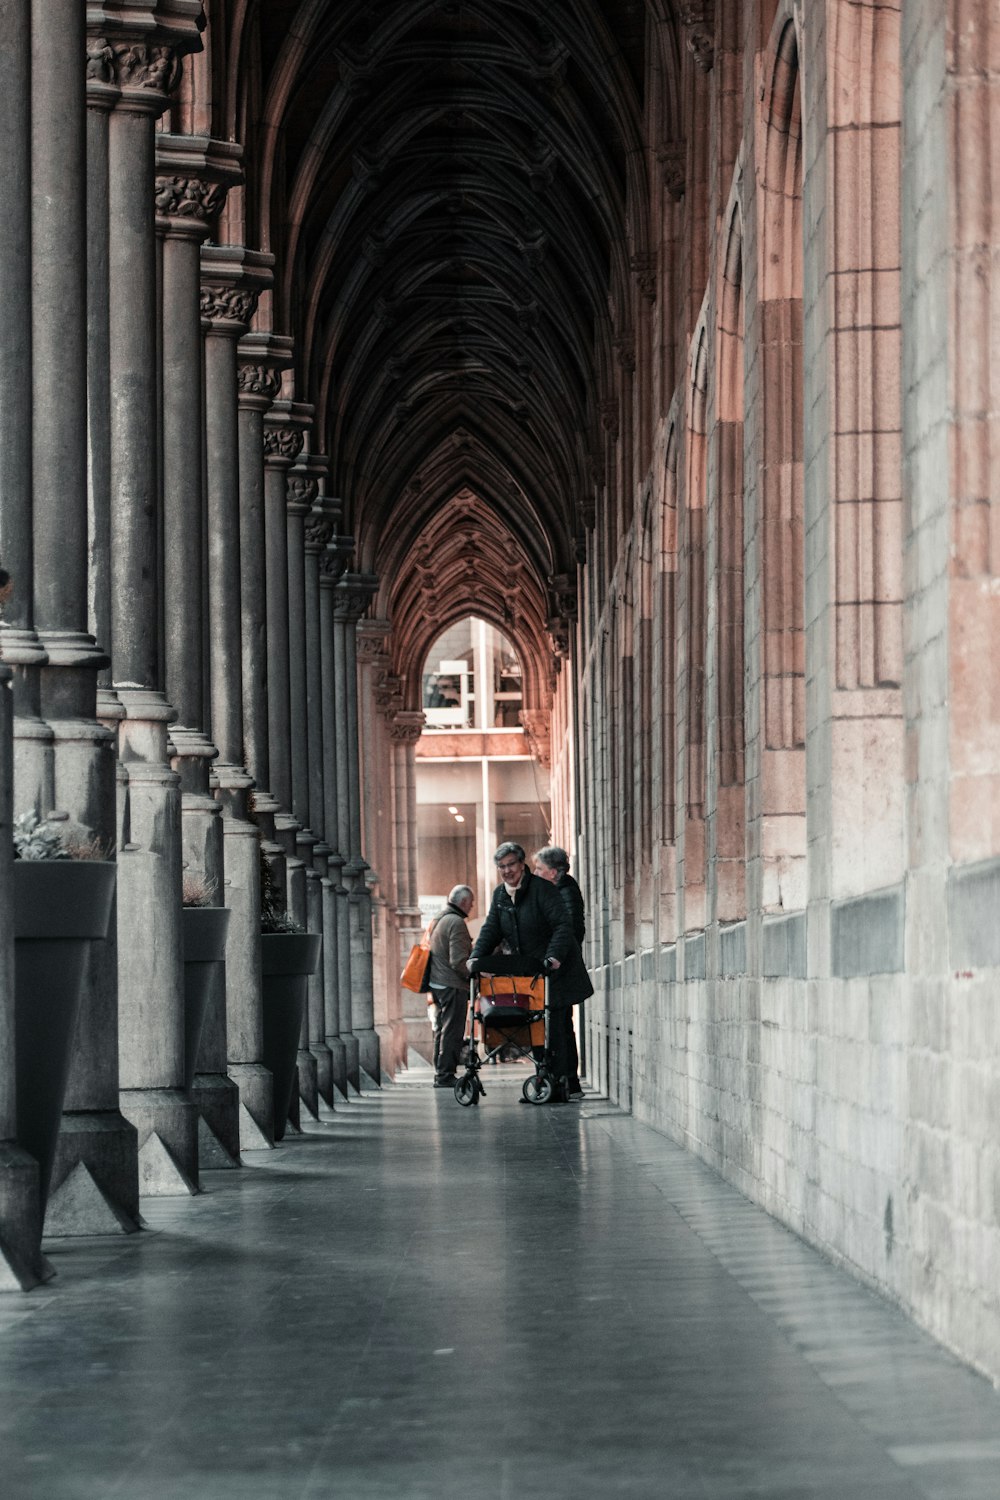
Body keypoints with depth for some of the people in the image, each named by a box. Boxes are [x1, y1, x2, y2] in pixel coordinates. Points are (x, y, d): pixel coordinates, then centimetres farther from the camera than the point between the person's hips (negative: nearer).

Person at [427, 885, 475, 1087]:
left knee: (443, 1030, 15)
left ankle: (440, 1074, 20)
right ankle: (445, 1075, -8)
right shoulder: (457, 923, -16)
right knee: (452, 1031, -7)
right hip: (452, 985, -10)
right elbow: (458, 960, -21)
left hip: (437, 983, 10)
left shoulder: (439, 920, 16)